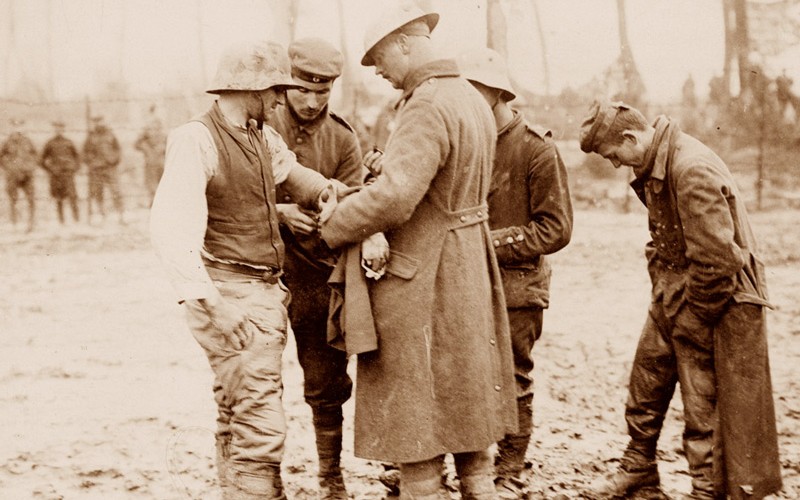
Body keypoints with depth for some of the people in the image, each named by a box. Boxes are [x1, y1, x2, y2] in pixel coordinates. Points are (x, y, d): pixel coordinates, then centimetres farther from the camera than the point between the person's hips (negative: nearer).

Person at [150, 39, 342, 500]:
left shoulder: (265, 139, 10)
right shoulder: (196, 141, -14)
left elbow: (293, 173, 32)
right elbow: (170, 225, -26)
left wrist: (323, 190, 10)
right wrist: (206, 299, -35)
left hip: (268, 292, 9)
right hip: (232, 300, -9)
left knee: (236, 422, 18)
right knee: (262, 427, -12)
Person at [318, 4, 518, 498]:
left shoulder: (427, 107, -21)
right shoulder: (472, 98, 9)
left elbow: (394, 197, -29)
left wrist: (334, 229, -14)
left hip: (421, 278, -9)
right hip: (468, 267, 9)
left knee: (413, 410, 2)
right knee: (466, 392, 18)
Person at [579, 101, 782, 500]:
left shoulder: (692, 169, -26)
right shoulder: (654, 166, 5)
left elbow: (716, 259, -26)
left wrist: (692, 318, -16)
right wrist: (661, 291, 9)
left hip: (713, 302, -9)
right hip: (672, 299, 9)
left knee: (704, 407, 1)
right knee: (646, 381, 18)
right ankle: (638, 467, 36)